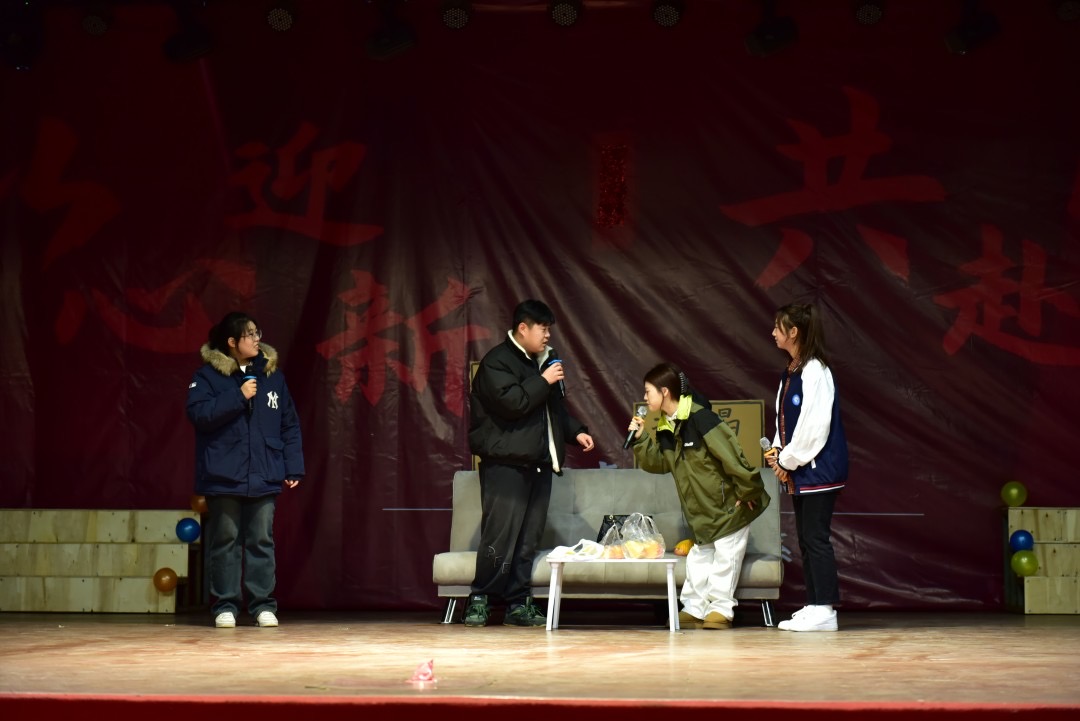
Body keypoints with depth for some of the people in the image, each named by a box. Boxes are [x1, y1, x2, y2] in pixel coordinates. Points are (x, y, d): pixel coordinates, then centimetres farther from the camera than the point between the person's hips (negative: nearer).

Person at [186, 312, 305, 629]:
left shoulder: (272, 374, 9)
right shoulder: (208, 375, -1)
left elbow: (289, 425, 10)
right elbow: (198, 413, -15)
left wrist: (294, 468, 4)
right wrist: (238, 397, -17)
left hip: (263, 477, 3)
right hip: (223, 476, -3)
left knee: (261, 541, 4)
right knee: (225, 541, 3)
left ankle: (262, 604, 10)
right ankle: (225, 605, 9)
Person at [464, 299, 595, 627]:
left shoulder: (542, 361, 20)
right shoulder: (497, 361, -7)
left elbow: (556, 408, 30)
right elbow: (511, 402, -20)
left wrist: (576, 431, 15)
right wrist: (543, 381, -12)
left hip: (539, 463, 8)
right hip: (506, 463, -8)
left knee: (529, 538, 5)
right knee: (501, 535, -10)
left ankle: (518, 603, 8)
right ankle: (480, 599, 0)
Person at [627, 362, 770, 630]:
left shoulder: (700, 418, -25)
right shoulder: (666, 427, 4)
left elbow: (732, 456, -26)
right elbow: (658, 463, 9)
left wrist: (747, 492, -23)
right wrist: (640, 438, -4)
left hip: (731, 504, -9)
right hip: (702, 508, 9)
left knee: (725, 557, 0)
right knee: (699, 557, 12)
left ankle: (721, 609, 9)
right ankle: (694, 609, 20)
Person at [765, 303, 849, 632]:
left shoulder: (814, 371, -16)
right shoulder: (790, 372, 13)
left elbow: (813, 425, -20)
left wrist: (787, 459, -12)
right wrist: (778, 451, 2)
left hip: (819, 468, -10)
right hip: (799, 469, 10)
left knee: (816, 538, -7)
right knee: (805, 538, 11)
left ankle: (825, 610, -4)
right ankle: (813, 606, 16)